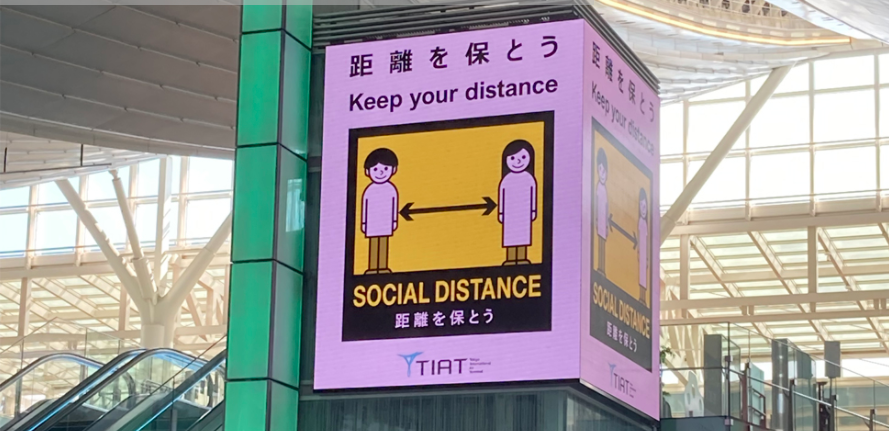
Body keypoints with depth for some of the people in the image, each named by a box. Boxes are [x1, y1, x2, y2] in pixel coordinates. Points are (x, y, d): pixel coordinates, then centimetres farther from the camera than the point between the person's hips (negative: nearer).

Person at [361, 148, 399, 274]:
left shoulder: (391, 189, -3)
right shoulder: (369, 191, -6)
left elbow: (394, 206, 5)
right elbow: (365, 206, 2)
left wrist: (394, 221, 7)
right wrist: (364, 223, 5)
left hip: (386, 224, 1)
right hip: (372, 224, -1)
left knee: (384, 245, 5)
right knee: (373, 245, 4)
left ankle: (383, 268, 9)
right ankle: (372, 268, 7)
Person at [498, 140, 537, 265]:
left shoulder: (529, 178, -4)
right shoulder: (507, 180, -7)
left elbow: (533, 195, 4)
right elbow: (502, 196, 0)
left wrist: (533, 210, 6)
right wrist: (501, 212, 2)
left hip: (524, 212, 1)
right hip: (510, 213, -1)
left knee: (523, 235, 5)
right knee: (511, 235, 2)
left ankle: (522, 259, 12)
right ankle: (511, 260, 9)